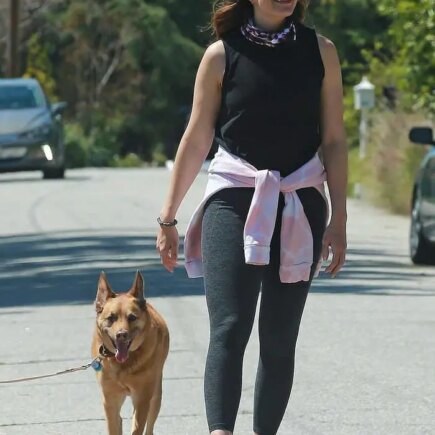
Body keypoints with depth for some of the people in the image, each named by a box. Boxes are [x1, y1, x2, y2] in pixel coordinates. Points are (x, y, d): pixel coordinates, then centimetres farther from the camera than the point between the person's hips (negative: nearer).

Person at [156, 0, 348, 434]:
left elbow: (334, 141, 8)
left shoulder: (319, 52, 6)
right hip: (233, 199, -2)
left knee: (279, 337, 4)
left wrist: (338, 219, 3)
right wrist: (167, 216, 7)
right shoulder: (222, 55, 1)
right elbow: (196, 140, 6)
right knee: (229, 328, -16)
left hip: (300, 206, 2)